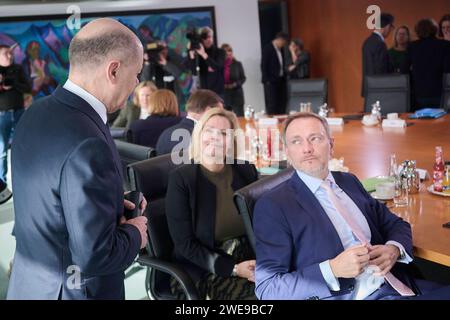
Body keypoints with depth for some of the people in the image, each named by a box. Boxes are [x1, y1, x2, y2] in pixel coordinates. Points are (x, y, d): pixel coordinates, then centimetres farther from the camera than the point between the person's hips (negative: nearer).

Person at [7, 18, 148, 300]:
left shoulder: (36, 114, -3)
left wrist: (112, 205, 5)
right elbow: (95, 255, -28)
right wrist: (134, 233, -10)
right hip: (77, 291, -7)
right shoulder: (87, 144, -30)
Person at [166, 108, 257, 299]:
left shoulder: (246, 171, 5)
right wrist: (233, 268, -18)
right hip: (207, 271, -5)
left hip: (250, 261, 5)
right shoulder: (181, 178, -8)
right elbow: (185, 244, -10)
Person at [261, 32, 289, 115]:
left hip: (281, 80, 7)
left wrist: (284, 77, 9)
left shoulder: (280, 49, 15)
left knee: (282, 104, 4)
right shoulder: (267, 49, -7)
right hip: (271, 81, -7)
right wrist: (267, 80, -14)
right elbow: (263, 65, -10)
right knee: (272, 105, -7)